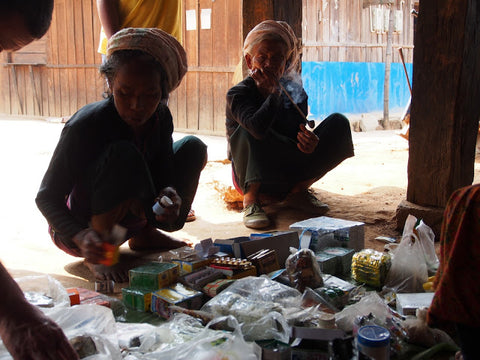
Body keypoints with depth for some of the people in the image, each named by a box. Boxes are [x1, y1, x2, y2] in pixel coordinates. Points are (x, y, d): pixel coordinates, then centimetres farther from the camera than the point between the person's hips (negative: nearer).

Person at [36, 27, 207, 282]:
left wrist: (170, 194, -35)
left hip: (127, 216, 7)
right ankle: (98, 256, -19)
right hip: (74, 229, -6)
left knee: (193, 147, -1)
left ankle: (145, 235, 6)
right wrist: (82, 237, -43)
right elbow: (46, 197, -25)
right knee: (123, 155, -35)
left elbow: (164, 175, -9)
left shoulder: (160, 118, -10)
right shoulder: (86, 125, -28)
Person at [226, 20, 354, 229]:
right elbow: (259, 128, -37)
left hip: (288, 176, 5)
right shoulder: (238, 94, -17)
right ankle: (250, 200, -18)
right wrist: (274, 92, -28)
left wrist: (308, 141, -31)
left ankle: (298, 192, -3)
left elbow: (299, 133, -7)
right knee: (249, 131, -34)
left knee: (339, 123, -8)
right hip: (252, 178, -4)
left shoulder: (295, 92, -1)